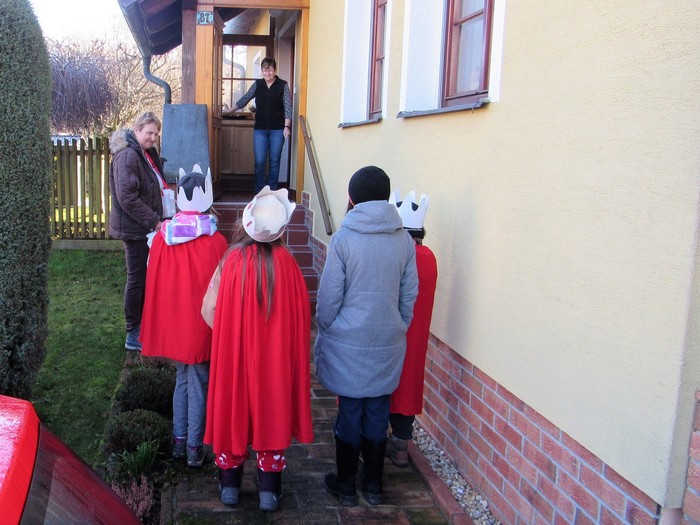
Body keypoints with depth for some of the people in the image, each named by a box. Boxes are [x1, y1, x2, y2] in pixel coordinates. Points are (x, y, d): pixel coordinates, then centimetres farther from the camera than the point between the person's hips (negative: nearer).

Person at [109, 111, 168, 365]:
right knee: (137, 279, -1)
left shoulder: (148, 153, 12)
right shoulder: (127, 156, -19)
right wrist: (154, 221, -20)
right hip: (134, 228, -9)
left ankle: (143, 324, 32)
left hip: (148, 227, 9)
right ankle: (133, 335, 11)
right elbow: (126, 197, -24)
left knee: (147, 276, 17)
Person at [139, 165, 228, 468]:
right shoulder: (216, 242, -17)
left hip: (172, 325, 4)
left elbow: (153, 283, 1)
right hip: (201, 327, -4)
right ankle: (194, 449, 17)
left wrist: (162, 324, 14)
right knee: (198, 385, 8)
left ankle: (179, 441, 28)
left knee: (182, 379, 20)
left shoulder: (162, 237, -7)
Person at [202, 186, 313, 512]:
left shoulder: (231, 260, -10)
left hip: (233, 352, 0)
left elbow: (208, 309, -7)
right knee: (270, 408, 13)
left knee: (233, 406, 16)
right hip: (277, 354, 0)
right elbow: (301, 314, -5)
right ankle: (269, 489, 22)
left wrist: (228, 336, 8)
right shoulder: (286, 262, -10)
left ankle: (229, 484, 29)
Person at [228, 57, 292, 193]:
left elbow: (287, 107, -5)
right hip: (260, 129, 2)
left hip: (277, 129, -2)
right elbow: (245, 99, 16)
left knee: (274, 161, 3)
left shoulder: (283, 85, -1)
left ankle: (272, 192, 11)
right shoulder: (257, 84, 6)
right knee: (259, 162, -2)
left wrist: (287, 126, -13)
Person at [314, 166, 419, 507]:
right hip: (388, 344, 3)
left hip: (348, 344, -3)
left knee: (350, 414, 9)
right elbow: (409, 296, 5)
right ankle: (373, 485, 28)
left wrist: (324, 332, 6)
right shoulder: (404, 240, -2)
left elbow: (329, 297, -9)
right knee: (378, 414, 14)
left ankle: (346, 485, 24)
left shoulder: (343, 239, -12)